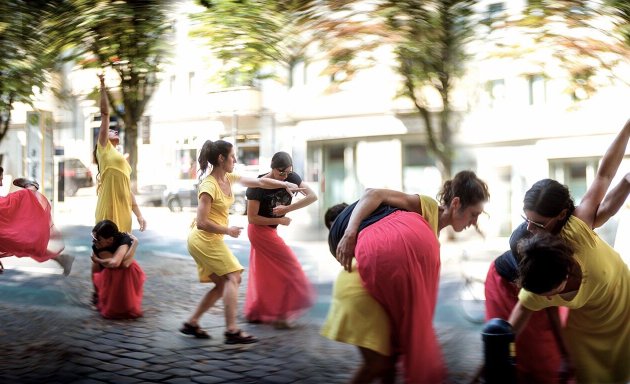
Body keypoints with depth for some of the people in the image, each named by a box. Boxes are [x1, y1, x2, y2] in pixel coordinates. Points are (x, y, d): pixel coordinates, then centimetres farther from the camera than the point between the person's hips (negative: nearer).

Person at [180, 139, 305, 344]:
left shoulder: (229, 178, 5)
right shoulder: (209, 186, -21)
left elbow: (259, 182, 12)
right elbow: (201, 223, -24)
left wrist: (286, 185, 5)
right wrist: (228, 231, -15)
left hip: (210, 240, 9)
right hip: (204, 239, -9)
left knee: (222, 284, 11)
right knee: (232, 277, -12)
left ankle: (191, 323, 18)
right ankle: (232, 330, -12)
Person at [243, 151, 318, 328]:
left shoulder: (291, 178, -10)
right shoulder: (258, 186, -23)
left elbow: (313, 196, -18)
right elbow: (252, 218, -20)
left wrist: (287, 209, -25)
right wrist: (280, 220, -19)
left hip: (270, 229, 7)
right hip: (260, 230, -7)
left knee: (263, 272, 14)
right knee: (288, 267, -7)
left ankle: (255, 313, 25)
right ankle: (281, 314, 0)